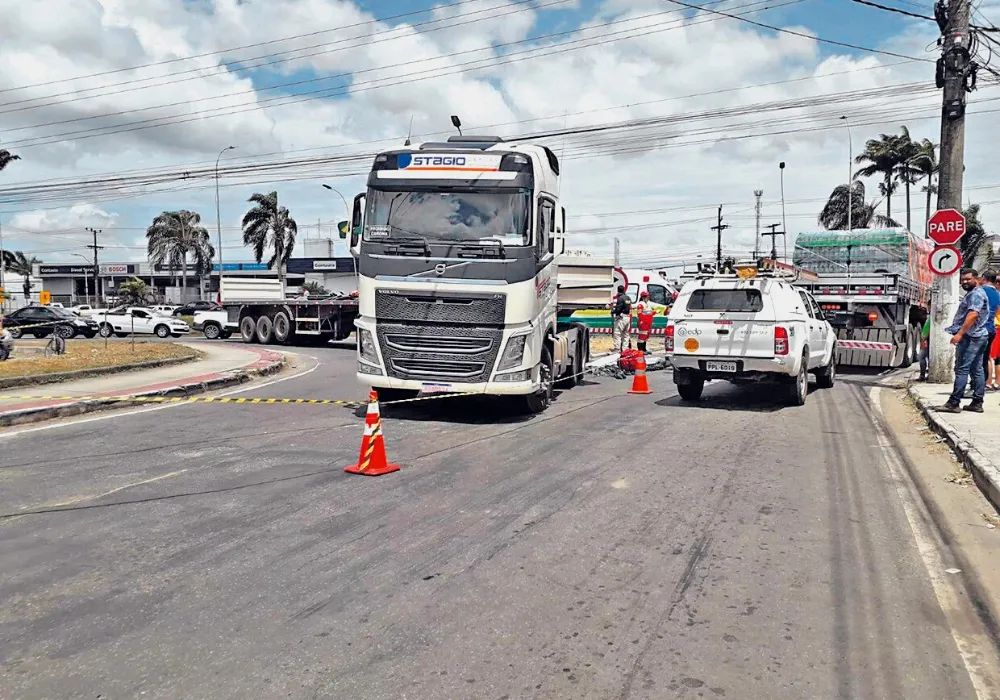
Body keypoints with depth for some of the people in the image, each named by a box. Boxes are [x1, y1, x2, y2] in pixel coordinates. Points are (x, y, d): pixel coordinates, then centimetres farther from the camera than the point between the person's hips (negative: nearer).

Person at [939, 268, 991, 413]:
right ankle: (977, 403, 13)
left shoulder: (975, 294, -11)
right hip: (979, 336, 11)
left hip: (970, 336, -11)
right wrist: (959, 331, 22)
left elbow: (973, 315, -24)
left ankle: (953, 403, -12)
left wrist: (960, 333, -28)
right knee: (977, 370, 10)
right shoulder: (973, 294, 22)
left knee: (962, 369, -11)